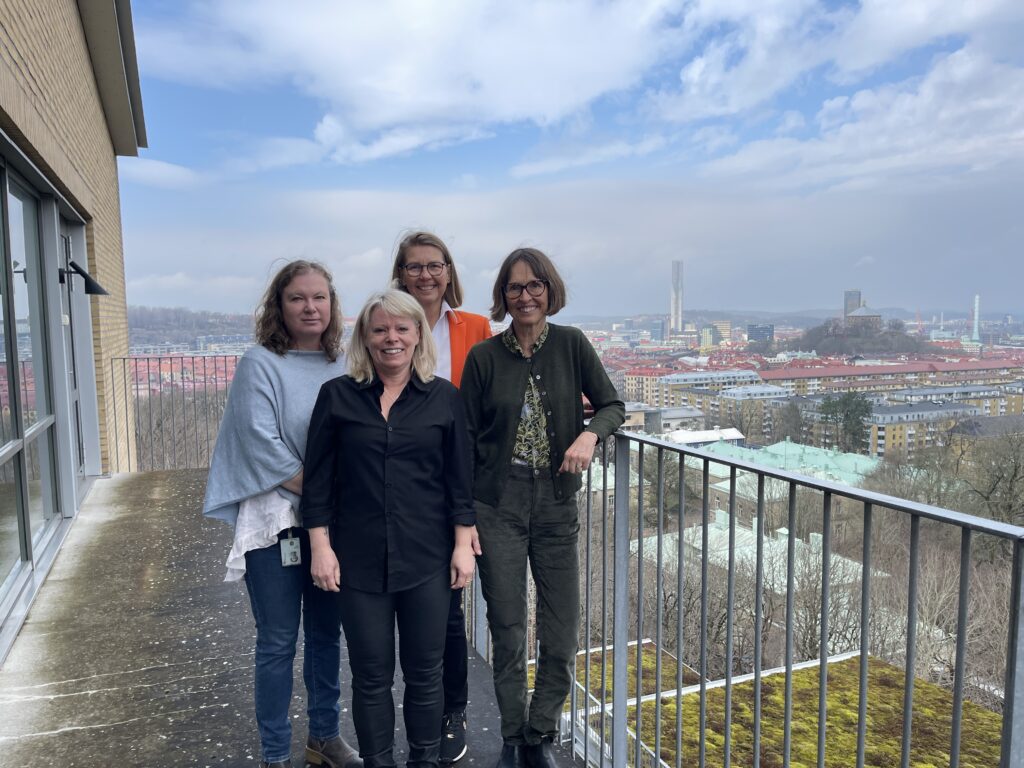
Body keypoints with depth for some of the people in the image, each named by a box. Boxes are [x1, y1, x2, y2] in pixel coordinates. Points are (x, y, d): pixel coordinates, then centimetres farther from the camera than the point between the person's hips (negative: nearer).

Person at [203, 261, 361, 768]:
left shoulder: (343, 366, 5)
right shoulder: (260, 364, -8)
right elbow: (263, 447, -16)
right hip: (276, 520, -4)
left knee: (326, 633, 16)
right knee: (278, 641, 6)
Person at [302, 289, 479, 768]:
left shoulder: (444, 398, 1)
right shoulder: (337, 396, 0)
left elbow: (460, 478, 3)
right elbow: (318, 479, 1)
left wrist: (463, 544, 0)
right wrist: (321, 546, -3)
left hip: (427, 558, 1)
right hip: (360, 561, 0)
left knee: (424, 672, 12)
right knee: (371, 675, 10)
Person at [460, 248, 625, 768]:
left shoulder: (571, 345, 0)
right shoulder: (484, 356, -2)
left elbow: (612, 405, 6)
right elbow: (466, 441, 0)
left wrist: (590, 434, -16)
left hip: (557, 505, 1)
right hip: (497, 507, -1)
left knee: (562, 636, 6)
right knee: (507, 632, 7)